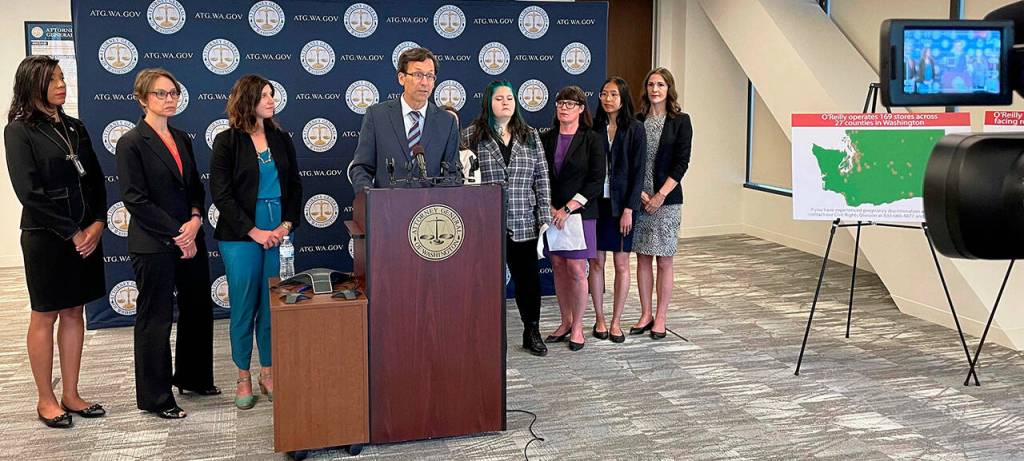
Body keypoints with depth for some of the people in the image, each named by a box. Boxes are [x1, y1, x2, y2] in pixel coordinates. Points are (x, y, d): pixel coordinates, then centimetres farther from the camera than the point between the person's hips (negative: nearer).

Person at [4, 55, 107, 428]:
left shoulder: (74, 128, 10)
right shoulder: (20, 130, -7)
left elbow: (96, 180, 9)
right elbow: (28, 191, -14)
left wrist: (97, 224, -6)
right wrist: (71, 233, -14)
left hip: (85, 235, 6)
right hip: (46, 238, -6)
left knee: (74, 313, 10)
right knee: (44, 316, 5)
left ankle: (70, 395, 19)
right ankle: (46, 400, 15)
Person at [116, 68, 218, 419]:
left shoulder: (182, 139, 11)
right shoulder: (132, 143, -9)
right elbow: (135, 199, -14)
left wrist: (195, 218, -6)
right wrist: (177, 233, -15)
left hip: (190, 240, 7)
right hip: (153, 245, -7)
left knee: (198, 310, 14)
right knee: (156, 319, 3)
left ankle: (193, 377, 33)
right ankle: (155, 397, 15)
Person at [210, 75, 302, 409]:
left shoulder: (281, 139, 9)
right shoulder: (227, 141, -3)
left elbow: (295, 185, 11)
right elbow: (221, 194, -8)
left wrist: (287, 225, -4)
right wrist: (254, 232, -12)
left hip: (278, 234, 4)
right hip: (241, 237, -3)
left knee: (273, 306, 7)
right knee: (244, 307, 3)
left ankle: (268, 374, 19)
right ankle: (244, 379, 15)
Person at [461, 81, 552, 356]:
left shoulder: (530, 136, 10)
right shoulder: (471, 136, 1)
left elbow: (541, 178, 9)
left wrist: (544, 215, 3)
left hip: (523, 224, 2)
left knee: (528, 277, 7)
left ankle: (532, 333, 22)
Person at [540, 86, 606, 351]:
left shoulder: (591, 140, -3)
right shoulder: (546, 139, 8)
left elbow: (597, 181, -8)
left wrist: (567, 209, -13)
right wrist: (550, 208, -6)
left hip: (580, 213, -4)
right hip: (552, 213, 4)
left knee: (576, 270, -4)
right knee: (558, 267, 7)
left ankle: (577, 327, 7)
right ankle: (566, 322, 19)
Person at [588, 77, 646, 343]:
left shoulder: (634, 129, -3)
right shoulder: (593, 128, 3)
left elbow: (638, 172, -5)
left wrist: (628, 209, -11)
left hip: (621, 205, -2)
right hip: (595, 203, 2)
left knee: (621, 264, 4)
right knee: (596, 262, 6)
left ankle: (616, 322, 13)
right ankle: (599, 319, 18)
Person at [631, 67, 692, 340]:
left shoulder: (680, 121, -1)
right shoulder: (637, 121, 7)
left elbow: (682, 162, -6)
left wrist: (660, 195, -12)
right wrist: (638, 192, -7)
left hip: (667, 199, -3)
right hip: (639, 198, 3)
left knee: (664, 260, 1)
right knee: (642, 258, 7)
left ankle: (661, 318, 9)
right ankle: (645, 315, 17)